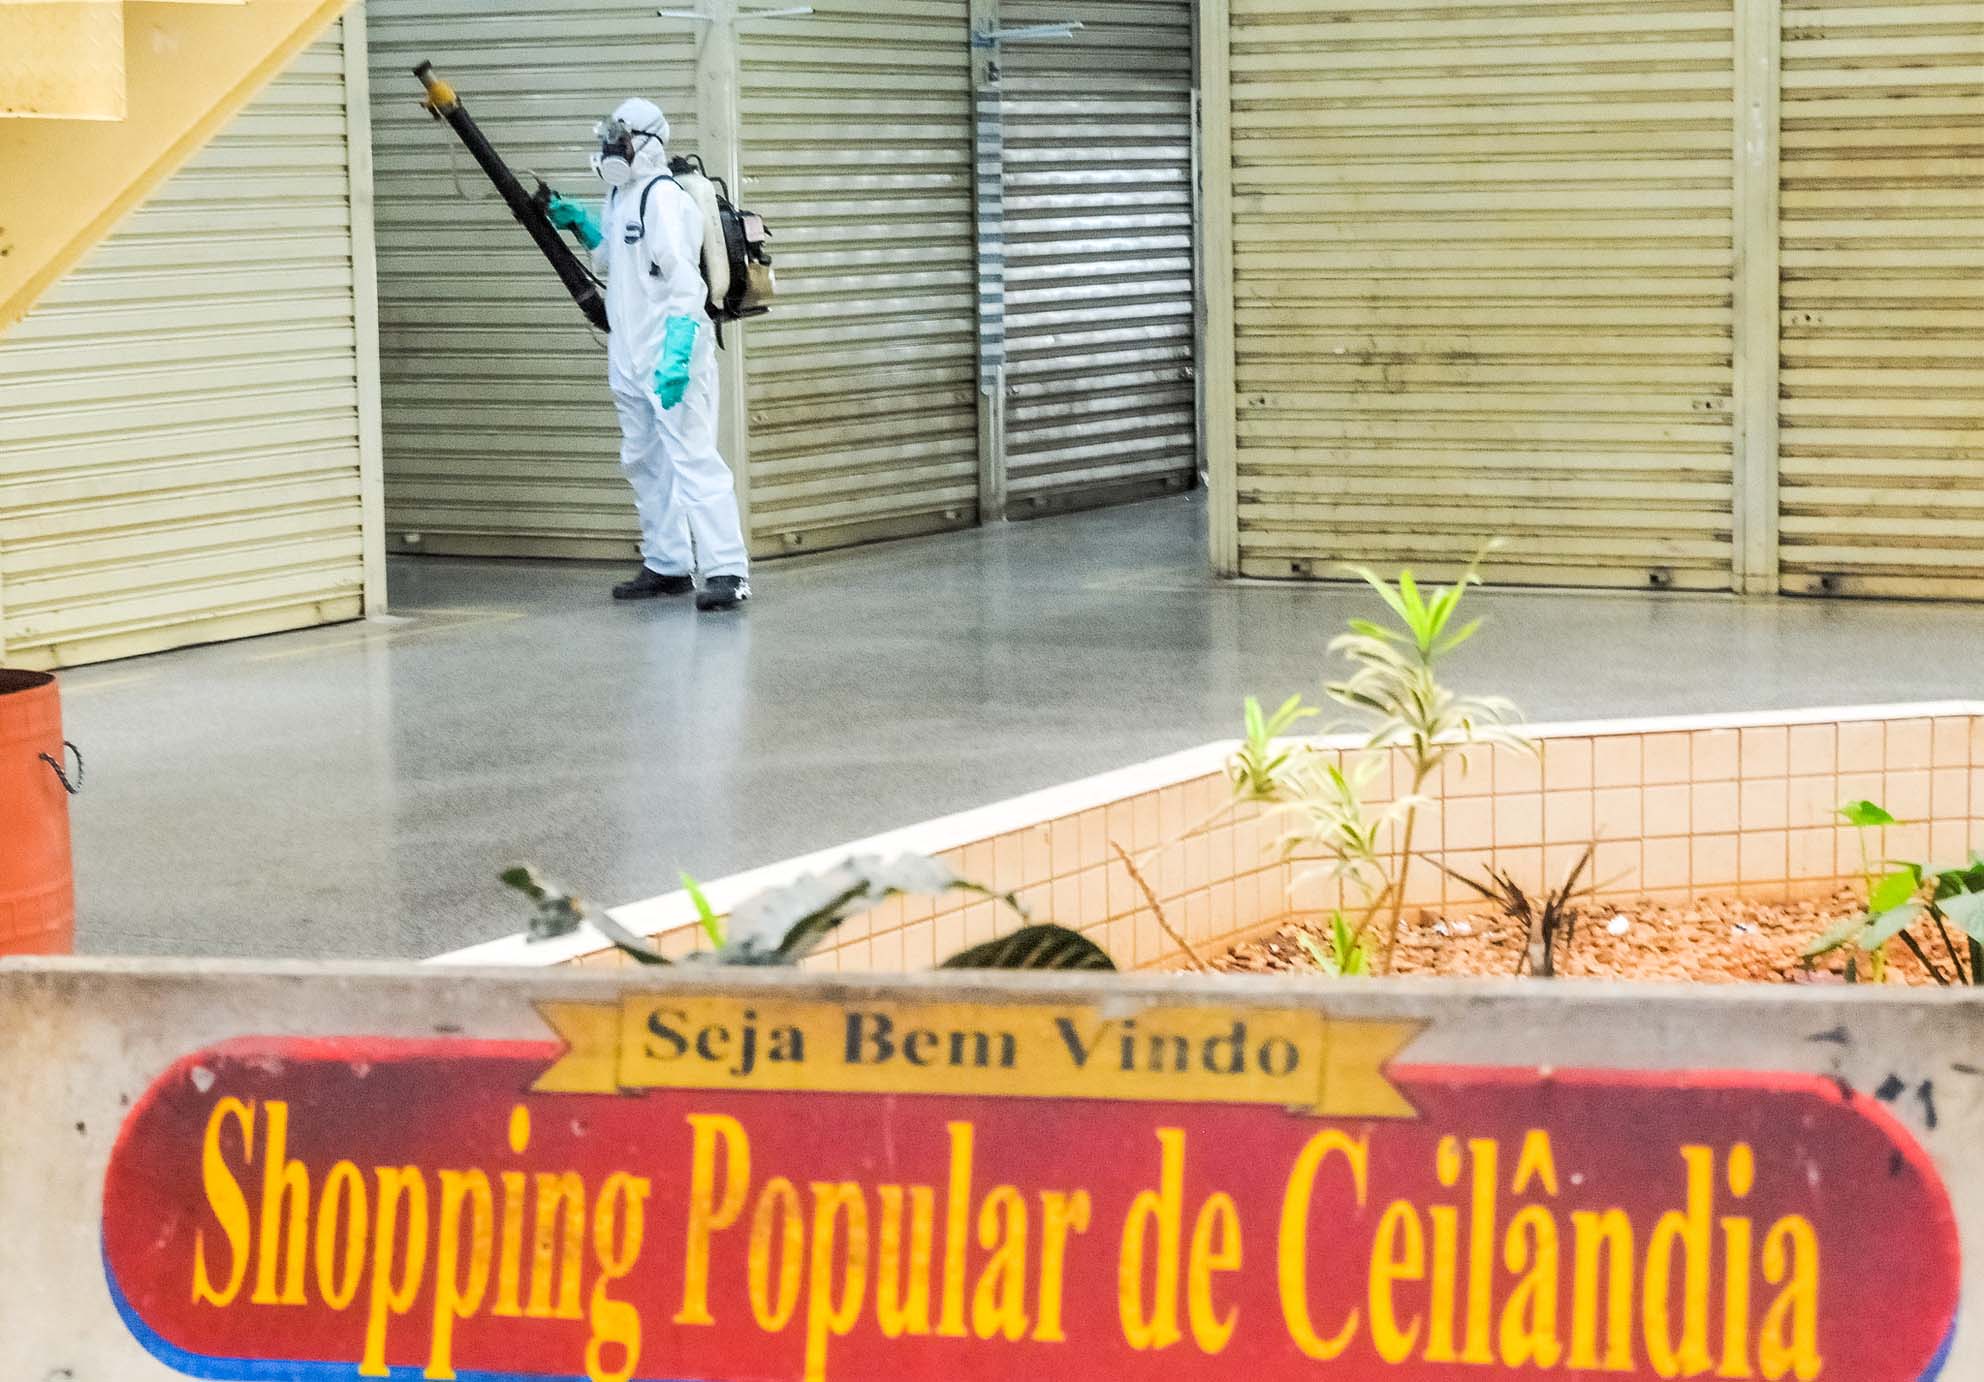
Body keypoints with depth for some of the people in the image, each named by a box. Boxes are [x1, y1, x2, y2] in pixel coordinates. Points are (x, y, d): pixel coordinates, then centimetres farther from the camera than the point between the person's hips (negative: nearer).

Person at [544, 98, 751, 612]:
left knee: (692, 459, -14)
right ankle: (668, 566, 25)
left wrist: (676, 356, -29)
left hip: (672, 352, -10)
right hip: (631, 358, 10)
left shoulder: (664, 199, -16)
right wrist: (581, 224, 13)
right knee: (644, 462, 16)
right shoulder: (618, 197, 14)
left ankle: (727, 572, -16)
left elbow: (684, 285, -22)